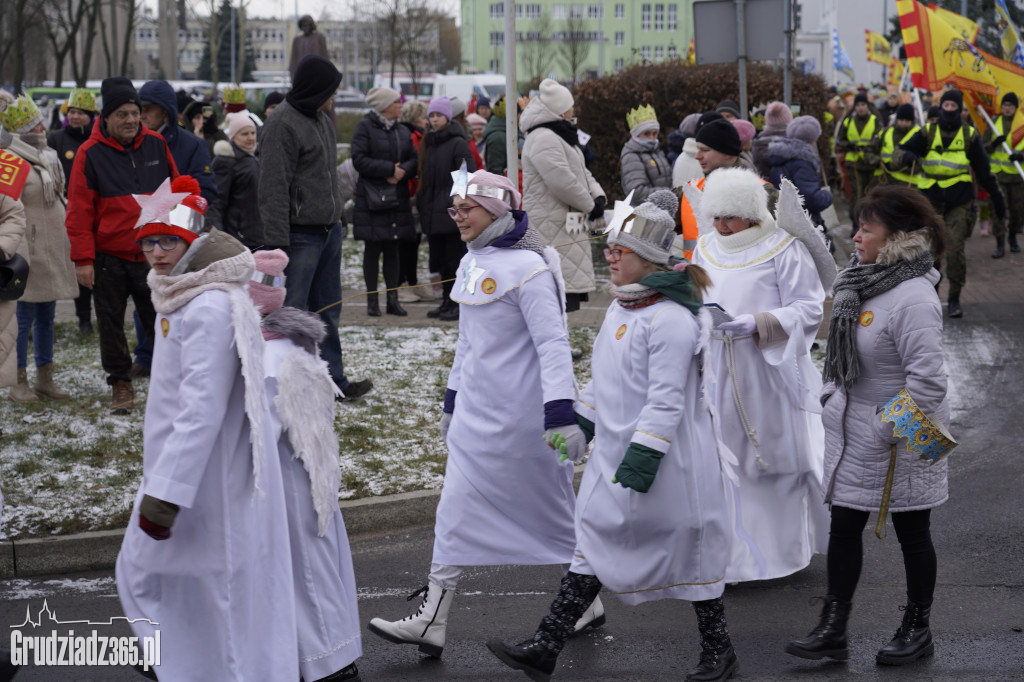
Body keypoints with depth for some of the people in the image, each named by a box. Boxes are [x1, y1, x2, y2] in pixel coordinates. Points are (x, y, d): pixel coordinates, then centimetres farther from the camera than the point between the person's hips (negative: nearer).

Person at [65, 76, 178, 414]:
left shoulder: (156, 144, 2)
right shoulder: (90, 154, -8)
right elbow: (79, 211, -8)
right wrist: (83, 259, -11)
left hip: (153, 253, 2)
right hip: (108, 257, -1)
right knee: (111, 324, 7)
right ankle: (121, 384, 19)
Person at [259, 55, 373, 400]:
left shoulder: (323, 118, 13)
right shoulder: (283, 124, -15)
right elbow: (274, 188, -19)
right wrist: (277, 241, -23)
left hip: (329, 230, 9)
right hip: (300, 235, -9)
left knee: (327, 310, 16)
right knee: (291, 313, -5)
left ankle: (333, 380, 24)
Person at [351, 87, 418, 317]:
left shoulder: (403, 131, 13)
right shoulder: (365, 127, -4)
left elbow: (414, 160, 9)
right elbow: (359, 160, -13)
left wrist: (402, 171, -13)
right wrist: (390, 169, -15)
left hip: (397, 197, 5)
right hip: (372, 197, -5)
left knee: (393, 248, 7)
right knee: (372, 248, 0)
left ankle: (393, 299, 12)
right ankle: (372, 300, 6)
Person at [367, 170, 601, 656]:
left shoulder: (527, 267, -16)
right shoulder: (470, 265, 10)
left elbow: (553, 343, -20)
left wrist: (561, 413, -26)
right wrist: (452, 401, 24)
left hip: (519, 412, -8)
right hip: (477, 411, 8)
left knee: (550, 506, 3)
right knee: (458, 507, 6)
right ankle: (431, 622, 10)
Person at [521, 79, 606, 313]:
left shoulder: (560, 136, 20)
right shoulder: (543, 139, -17)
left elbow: (581, 172, 22)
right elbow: (562, 181, -23)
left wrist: (598, 196, 3)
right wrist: (590, 205, -11)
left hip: (566, 223, 11)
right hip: (550, 226, -11)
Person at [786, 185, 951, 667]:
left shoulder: (913, 299, -26)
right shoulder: (866, 280, 2)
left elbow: (928, 380, -29)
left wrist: (888, 432, -23)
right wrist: (834, 394, 14)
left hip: (901, 439, -8)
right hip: (854, 432, 8)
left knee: (912, 533, 11)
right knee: (843, 527, 10)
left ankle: (917, 630, 28)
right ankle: (833, 631, 19)